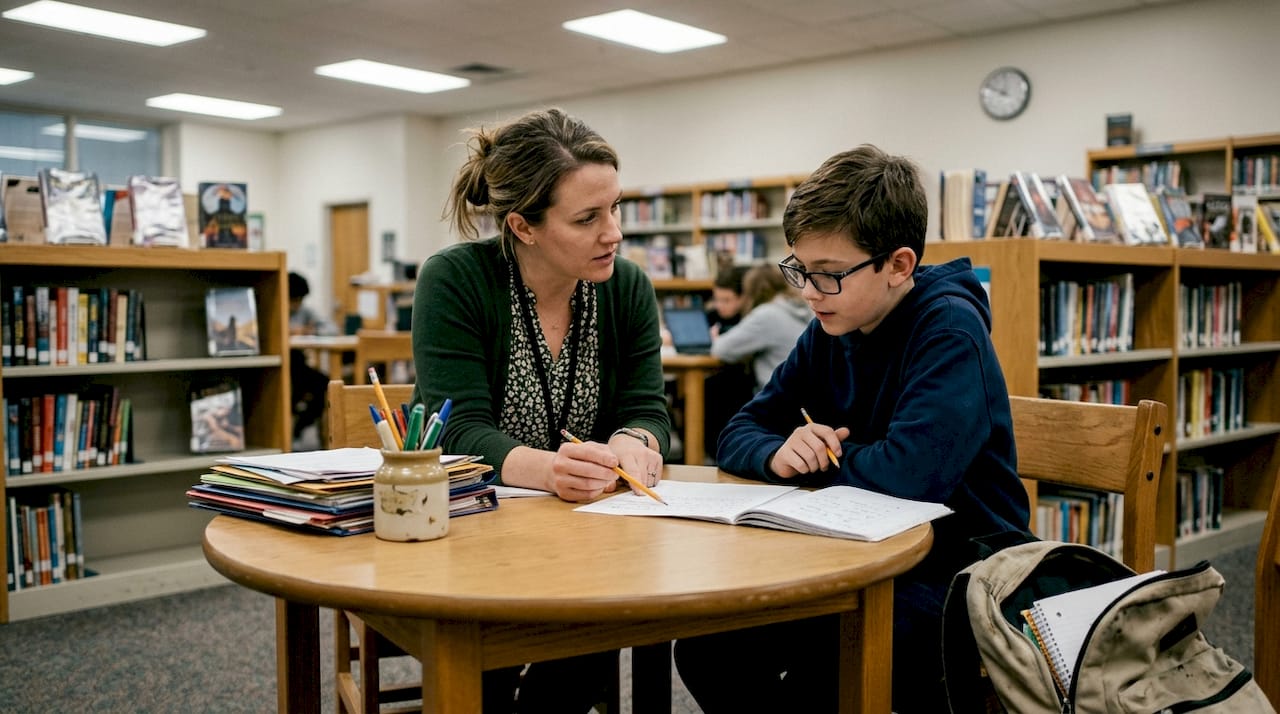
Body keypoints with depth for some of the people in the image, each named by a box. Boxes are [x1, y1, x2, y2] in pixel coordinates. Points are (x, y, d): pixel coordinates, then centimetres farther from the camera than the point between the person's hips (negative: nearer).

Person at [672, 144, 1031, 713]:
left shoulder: (949, 330, -16)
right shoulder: (829, 332, 5)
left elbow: (911, 472, -30)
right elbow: (736, 435, 8)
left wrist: (819, 456, -11)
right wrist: (779, 454, -16)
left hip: (955, 572, -7)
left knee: (818, 664, -31)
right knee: (705, 644, -7)